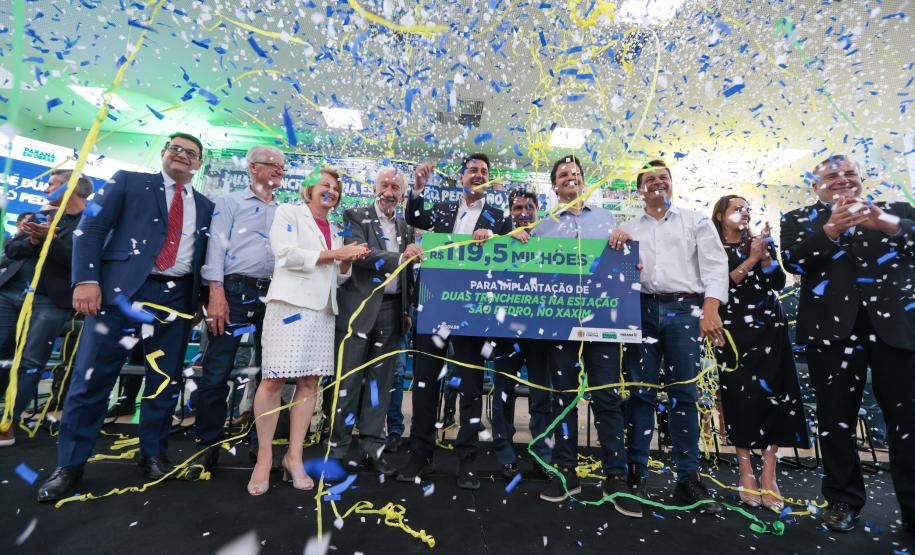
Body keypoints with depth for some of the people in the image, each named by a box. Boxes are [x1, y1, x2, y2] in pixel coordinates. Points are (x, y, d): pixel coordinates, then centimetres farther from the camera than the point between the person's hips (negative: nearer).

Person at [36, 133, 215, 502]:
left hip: (177, 298, 3)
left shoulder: (205, 206, 17)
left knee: (165, 382, 8)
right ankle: (69, 465, 17)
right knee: (91, 377, 0)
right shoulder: (128, 181, 10)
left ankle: (153, 455, 23)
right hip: (122, 290, -2)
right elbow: (90, 228, 2)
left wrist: (201, 300, 8)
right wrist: (87, 280, -10)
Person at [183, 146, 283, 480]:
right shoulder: (230, 202, 10)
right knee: (216, 371, -4)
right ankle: (208, 446, 12)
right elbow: (217, 246, -1)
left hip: (274, 295, 4)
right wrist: (217, 294, -12)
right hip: (235, 290, -3)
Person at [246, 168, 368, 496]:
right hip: (291, 303, -5)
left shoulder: (335, 231, 22)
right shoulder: (288, 213, 8)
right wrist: (336, 253, -8)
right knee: (274, 379, -6)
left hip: (323, 308, 6)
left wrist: (349, 261, 0)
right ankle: (264, 457, 8)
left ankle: (294, 457, 11)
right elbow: (287, 255, -8)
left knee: (310, 381, 3)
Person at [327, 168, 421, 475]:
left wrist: (407, 311, 11)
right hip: (359, 307, -4)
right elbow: (358, 253, -15)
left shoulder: (406, 228, 16)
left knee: (380, 380, 9)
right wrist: (399, 257, -28)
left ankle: (372, 446, 20)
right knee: (348, 379, 1)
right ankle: (338, 446, 15)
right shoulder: (356, 216, 3)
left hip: (392, 310, 4)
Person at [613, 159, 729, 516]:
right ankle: (636, 471, 10)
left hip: (684, 308, -1)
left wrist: (710, 308, -13)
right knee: (641, 392, 1)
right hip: (642, 308, 1)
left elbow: (714, 263, 1)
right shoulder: (629, 229, 19)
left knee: (683, 393, 0)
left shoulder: (696, 222, 14)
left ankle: (688, 479, 11)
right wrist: (616, 243, -6)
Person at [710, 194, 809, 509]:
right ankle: (746, 472, 5)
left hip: (769, 327, 3)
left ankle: (769, 474, 4)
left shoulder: (761, 243, 14)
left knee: (772, 393, -3)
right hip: (733, 330, -3)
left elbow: (778, 283, 5)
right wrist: (751, 260, -10)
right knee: (739, 396, -4)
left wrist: (765, 256, -8)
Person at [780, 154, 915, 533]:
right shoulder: (798, 219, 11)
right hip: (833, 328, -1)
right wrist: (831, 229, -19)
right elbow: (793, 261, -5)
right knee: (835, 418, 6)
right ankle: (843, 500, 20)